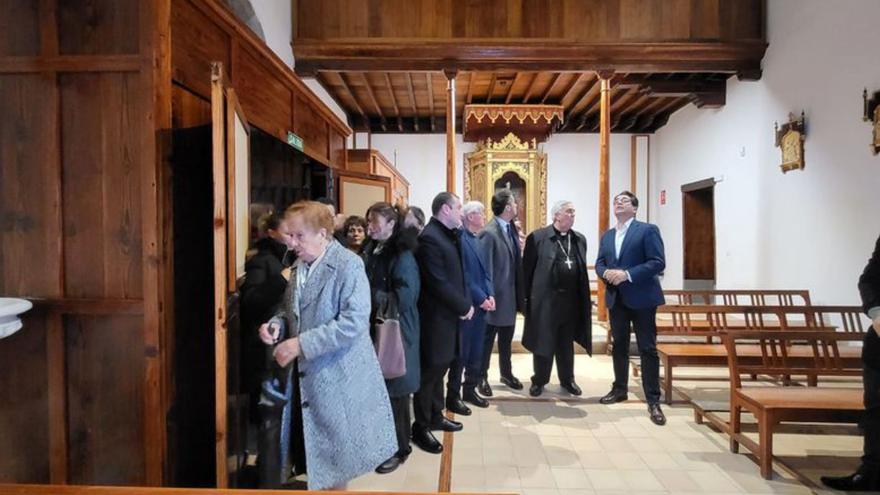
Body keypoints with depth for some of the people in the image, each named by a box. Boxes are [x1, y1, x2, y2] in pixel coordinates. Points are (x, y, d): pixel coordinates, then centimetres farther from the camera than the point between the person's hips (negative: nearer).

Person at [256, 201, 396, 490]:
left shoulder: (348, 264, -16)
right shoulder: (299, 265, 8)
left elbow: (354, 322, -24)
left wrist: (301, 344, -24)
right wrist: (277, 324, -3)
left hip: (336, 376, -6)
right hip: (301, 374, 6)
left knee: (335, 460, 12)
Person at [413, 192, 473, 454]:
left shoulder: (449, 235, 10)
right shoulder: (429, 238, -20)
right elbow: (438, 283, -24)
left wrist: (465, 303, 1)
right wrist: (464, 307, -14)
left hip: (449, 315, 9)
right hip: (436, 317, -9)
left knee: (440, 368, 20)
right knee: (430, 371, 3)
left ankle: (435, 415, 35)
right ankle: (421, 427, 18)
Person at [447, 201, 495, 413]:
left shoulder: (479, 241, 14)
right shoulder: (459, 239, -13)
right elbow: (463, 276, -18)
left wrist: (490, 295, 1)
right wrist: (481, 298, -15)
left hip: (482, 305, 8)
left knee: (476, 352, 15)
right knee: (461, 353, 1)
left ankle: (470, 390, 29)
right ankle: (453, 397, 13)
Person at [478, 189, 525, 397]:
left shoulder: (512, 229, 6)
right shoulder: (489, 233, -19)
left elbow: (515, 262, 10)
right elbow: (485, 268, -19)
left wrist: (520, 292, 7)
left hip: (510, 296, 8)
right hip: (496, 296, -8)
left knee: (506, 339, 21)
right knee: (487, 339, 8)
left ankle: (506, 373, 37)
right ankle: (482, 378, 23)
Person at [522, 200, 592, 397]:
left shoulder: (580, 239, 10)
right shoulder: (537, 237, -6)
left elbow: (582, 270, 12)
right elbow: (527, 269, -5)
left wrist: (584, 298, 9)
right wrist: (527, 297, -7)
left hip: (571, 299, 4)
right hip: (545, 298, -4)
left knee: (567, 342, 15)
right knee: (543, 341, 6)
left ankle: (567, 379, 30)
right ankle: (539, 380, 22)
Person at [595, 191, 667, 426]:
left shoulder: (648, 230, -6)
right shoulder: (607, 236, 14)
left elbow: (658, 262, -14)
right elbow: (599, 263, 11)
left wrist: (627, 274, -22)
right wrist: (606, 273, -12)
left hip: (641, 297, -6)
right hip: (616, 298, 6)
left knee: (648, 349, -2)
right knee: (619, 346, 14)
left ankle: (653, 401, 6)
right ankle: (619, 389, 28)